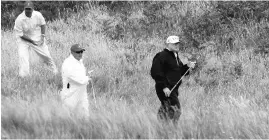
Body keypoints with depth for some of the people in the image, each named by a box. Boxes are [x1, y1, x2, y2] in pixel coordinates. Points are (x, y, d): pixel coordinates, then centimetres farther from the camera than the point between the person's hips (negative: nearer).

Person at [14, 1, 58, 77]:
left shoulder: (38, 15, -17)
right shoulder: (19, 19, -26)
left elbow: (43, 24, 3)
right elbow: (20, 34, -19)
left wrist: (43, 36, -6)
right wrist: (32, 41, -19)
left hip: (38, 39, 3)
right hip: (24, 40, -3)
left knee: (46, 55, 9)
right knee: (22, 56, -21)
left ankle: (54, 70, 33)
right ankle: (23, 75, -16)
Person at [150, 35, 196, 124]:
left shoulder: (176, 56, 18)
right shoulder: (161, 56, -11)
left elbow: (181, 73, 23)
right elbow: (156, 73, -18)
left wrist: (187, 66, 3)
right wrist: (164, 87, -23)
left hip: (174, 89, 9)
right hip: (166, 90, -9)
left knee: (164, 112, 12)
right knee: (175, 111, -14)